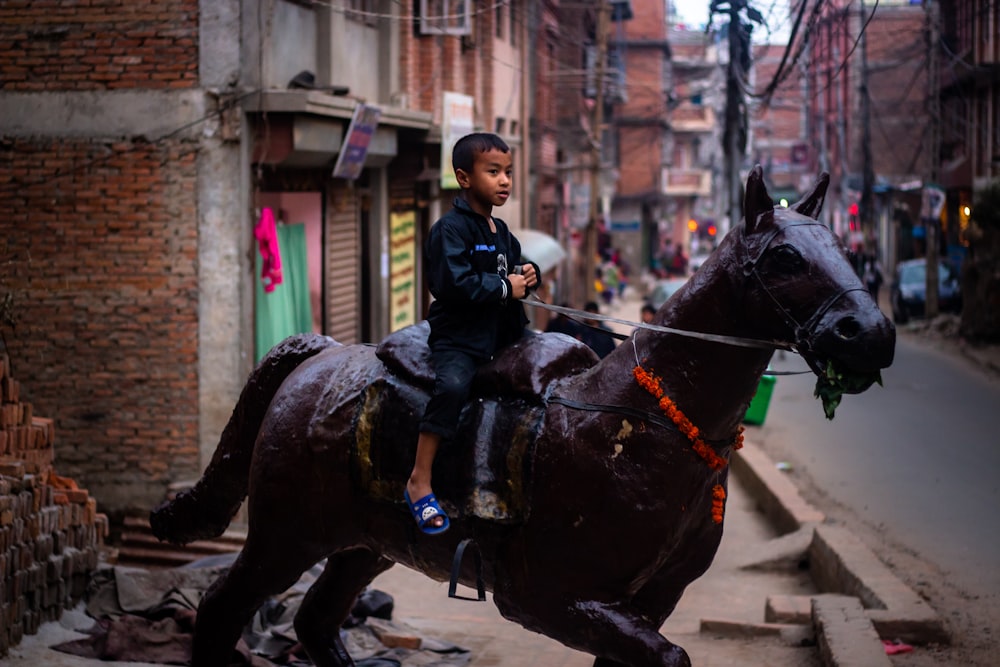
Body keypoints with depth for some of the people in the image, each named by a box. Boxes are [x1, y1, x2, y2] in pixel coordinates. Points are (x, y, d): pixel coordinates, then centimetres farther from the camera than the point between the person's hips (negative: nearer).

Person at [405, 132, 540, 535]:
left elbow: (512, 266, 28)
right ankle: (419, 482, -28)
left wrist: (527, 274, 4)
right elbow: (455, 283, -25)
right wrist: (505, 287, -17)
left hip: (503, 334, 9)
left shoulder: (501, 231, 14)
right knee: (452, 385, -33)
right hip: (458, 337, -9)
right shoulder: (451, 229, -13)